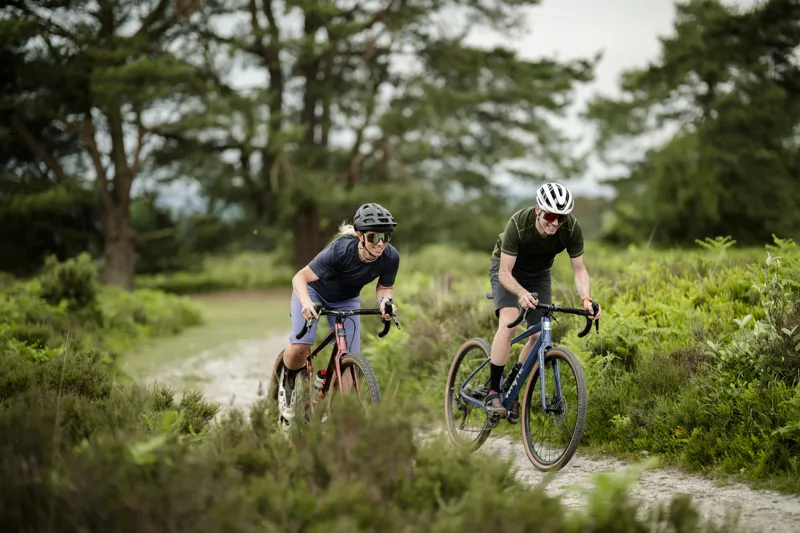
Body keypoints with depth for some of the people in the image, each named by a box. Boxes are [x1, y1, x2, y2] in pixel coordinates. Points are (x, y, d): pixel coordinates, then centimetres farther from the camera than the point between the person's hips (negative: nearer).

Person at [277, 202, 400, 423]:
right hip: (314, 290, -4)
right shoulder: (341, 249, -38)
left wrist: (385, 300, -31)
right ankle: (287, 382, 9)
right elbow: (300, 277, -33)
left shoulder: (390, 257, -27)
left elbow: (385, 287, -7)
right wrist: (306, 302, -53)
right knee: (299, 347, -23)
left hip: (346, 300, 4)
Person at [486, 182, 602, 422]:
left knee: (539, 335, -6)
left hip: (539, 274, 4)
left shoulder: (572, 228, -28)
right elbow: (505, 273, -33)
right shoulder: (519, 223, -37)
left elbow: (579, 269, -18)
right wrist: (522, 293, -53)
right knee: (509, 323, -27)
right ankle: (493, 391, -19)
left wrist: (586, 299, -37)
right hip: (507, 268, -4)